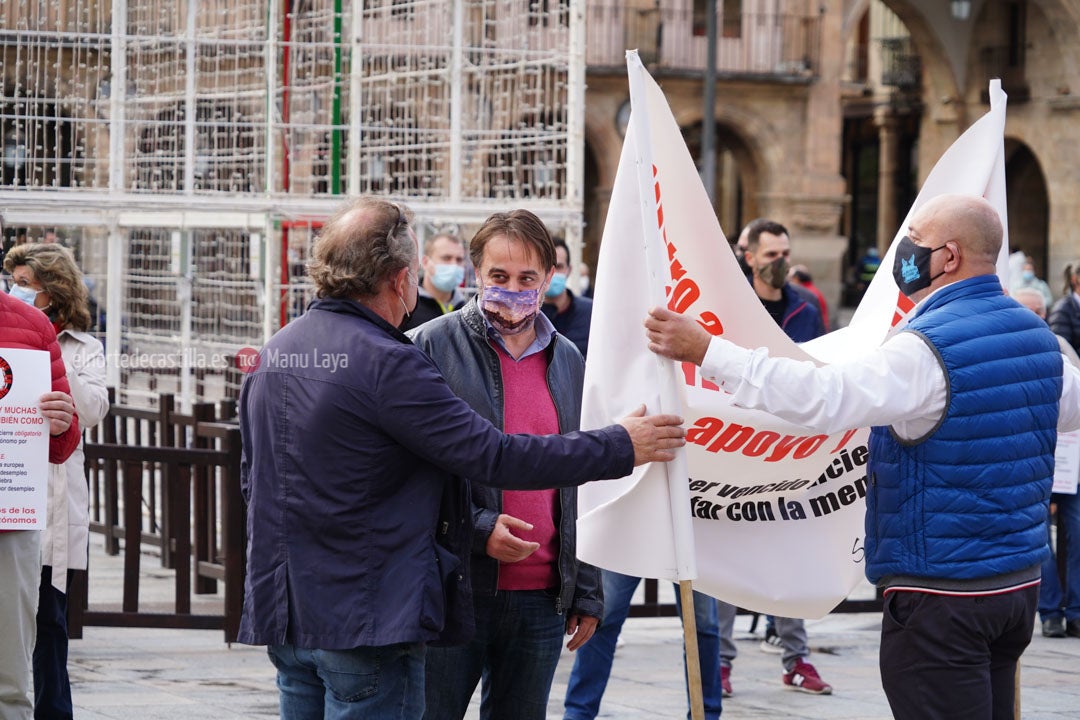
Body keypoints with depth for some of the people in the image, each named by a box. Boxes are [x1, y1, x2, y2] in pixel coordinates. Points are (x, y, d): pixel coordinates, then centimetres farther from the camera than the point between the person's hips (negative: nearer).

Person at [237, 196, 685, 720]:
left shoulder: (273, 353, 10)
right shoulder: (386, 364, -17)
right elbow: (494, 457, -18)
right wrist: (620, 446, -9)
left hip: (279, 613, 8)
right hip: (363, 622, -8)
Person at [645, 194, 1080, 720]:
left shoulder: (927, 348, -20)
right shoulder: (1036, 334, 7)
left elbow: (823, 396, -30)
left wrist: (706, 351, -29)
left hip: (942, 593, -9)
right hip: (1020, 582, 9)